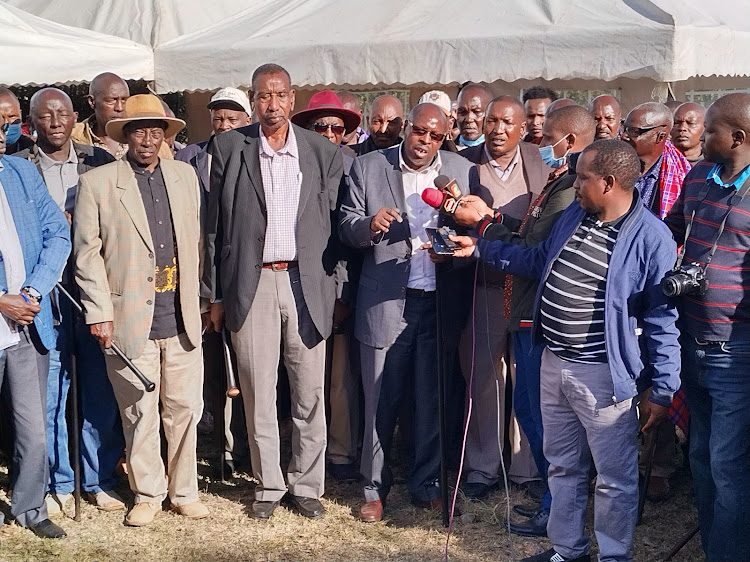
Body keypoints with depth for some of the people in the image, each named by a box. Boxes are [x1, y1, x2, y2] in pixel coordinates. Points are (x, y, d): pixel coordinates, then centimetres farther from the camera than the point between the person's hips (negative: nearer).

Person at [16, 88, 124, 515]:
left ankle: (100, 480, 18)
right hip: (44, 293, -1)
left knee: (101, 391, 5)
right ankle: (59, 484, 17)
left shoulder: (100, 163, 9)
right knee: (51, 391, 3)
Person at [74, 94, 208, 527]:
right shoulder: (96, 183, 0)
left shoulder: (185, 176, 12)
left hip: (181, 320, 3)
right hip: (130, 321, -3)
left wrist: (196, 301, 12)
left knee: (186, 408, 7)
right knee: (139, 413, 4)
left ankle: (184, 492, 22)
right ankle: (148, 495, 20)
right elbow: (87, 252, -2)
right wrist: (99, 312, -7)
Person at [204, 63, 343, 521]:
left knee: (310, 392, 4)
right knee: (258, 392, 5)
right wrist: (215, 294, 2)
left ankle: (307, 484, 17)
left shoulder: (323, 152, 5)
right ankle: (269, 486, 18)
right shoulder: (229, 148, 3)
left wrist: (337, 289, 2)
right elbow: (216, 225, 4)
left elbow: (334, 223, 7)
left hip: (306, 283, 1)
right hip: (251, 283, 0)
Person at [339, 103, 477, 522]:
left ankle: (426, 484, 23)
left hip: (438, 303, 1)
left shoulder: (462, 171, 7)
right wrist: (369, 225, -21)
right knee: (381, 401, 6)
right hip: (385, 302, -1)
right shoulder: (368, 168, 2)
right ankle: (376, 489, 19)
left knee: (433, 401, 9)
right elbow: (347, 227, 0)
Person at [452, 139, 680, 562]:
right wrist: (480, 249, 17)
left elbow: (663, 319, -14)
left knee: (614, 477, 5)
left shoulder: (652, 238, -16)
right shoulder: (574, 216, 5)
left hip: (603, 374, -7)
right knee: (563, 466, 21)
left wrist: (664, 391, -14)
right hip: (554, 363, 7)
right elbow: (539, 261, 22)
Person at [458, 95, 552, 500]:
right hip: (484, 288, 0)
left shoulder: (538, 162, 4)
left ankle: (527, 468, 19)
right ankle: (483, 469, 18)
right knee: (483, 377, 6)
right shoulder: (465, 162, 2)